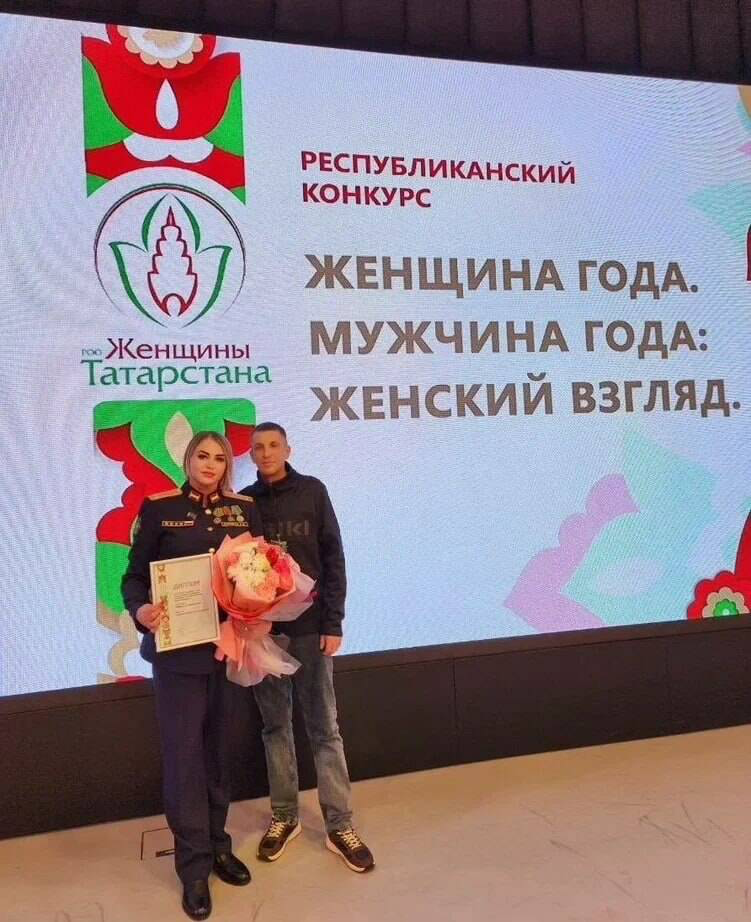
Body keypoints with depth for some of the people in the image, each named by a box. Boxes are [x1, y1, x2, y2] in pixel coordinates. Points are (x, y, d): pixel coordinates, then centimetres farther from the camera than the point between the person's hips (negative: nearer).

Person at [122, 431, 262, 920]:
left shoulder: (245, 508, 5)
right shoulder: (159, 508, -2)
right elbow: (135, 573, -2)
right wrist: (140, 611, -21)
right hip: (178, 646, -3)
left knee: (219, 745, 14)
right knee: (184, 750, 2)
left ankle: (217, 844, 30)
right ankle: (193, 864, 14)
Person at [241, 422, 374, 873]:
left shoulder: (312, 491, 0)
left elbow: (333, 558, -2)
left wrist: (333, 622, -8)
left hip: (310, 625, -1)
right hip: (262, 629, 2)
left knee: (325, 727, 4)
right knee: (275, 726, 11)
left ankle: (340, 826, 13)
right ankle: (284, 816, 25)